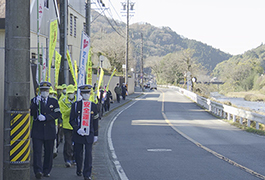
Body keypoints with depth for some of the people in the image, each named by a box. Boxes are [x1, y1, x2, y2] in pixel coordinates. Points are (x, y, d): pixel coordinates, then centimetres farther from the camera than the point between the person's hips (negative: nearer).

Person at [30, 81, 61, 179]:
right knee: (37, 151, -11)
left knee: (49, 152, 7)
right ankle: (38, 171, -15)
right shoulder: (34, 100, 7)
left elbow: (58, 114, -4)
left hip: (50, 131, 1)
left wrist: (45, 117, -15)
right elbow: (31, 113, -5)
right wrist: (36, 103, -20)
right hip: (37, 131, -1)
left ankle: (46, 171, 17)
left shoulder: (54, 101, 9)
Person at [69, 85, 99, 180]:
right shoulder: (76, 105, 0)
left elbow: (95, 121, 10)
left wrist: (96, 135, 9)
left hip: (89, 134, 0)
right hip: (78, 134, 0)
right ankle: (79, 170, 30)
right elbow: (72, 120, -1)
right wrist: (77, 129, -16)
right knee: (78, 153, 9)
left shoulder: (93, 106, 5)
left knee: (88, 154, -5)